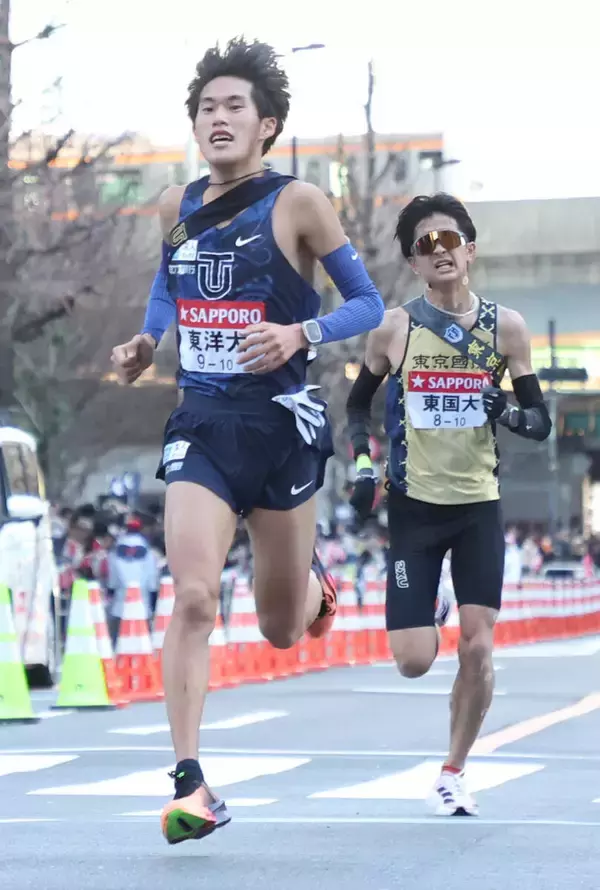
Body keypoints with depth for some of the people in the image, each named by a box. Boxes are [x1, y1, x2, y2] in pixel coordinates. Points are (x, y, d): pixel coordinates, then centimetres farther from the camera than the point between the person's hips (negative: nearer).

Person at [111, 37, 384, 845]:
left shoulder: (296, 202, -7)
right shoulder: (177, 207, 6)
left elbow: (368, 303, -4)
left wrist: (301, 333, -21)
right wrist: (146, 342, 7)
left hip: (281, 425, -2)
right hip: (201, 424, 2)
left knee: (281, 631, 10)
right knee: (193, 598, -18)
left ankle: (314, 579, 48)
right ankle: (190, 785, -15)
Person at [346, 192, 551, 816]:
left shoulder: (504, 327, 0)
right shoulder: (395, 328, -2)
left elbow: (540, 422, 4)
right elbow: (358, 405, 12)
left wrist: (511, 415, -18)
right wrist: (363, 463, -5)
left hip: (479, 507, 1)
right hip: (414, 506, -1)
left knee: (477, 648, -6)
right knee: (414, 661, -7)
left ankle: (453, 774, 11)